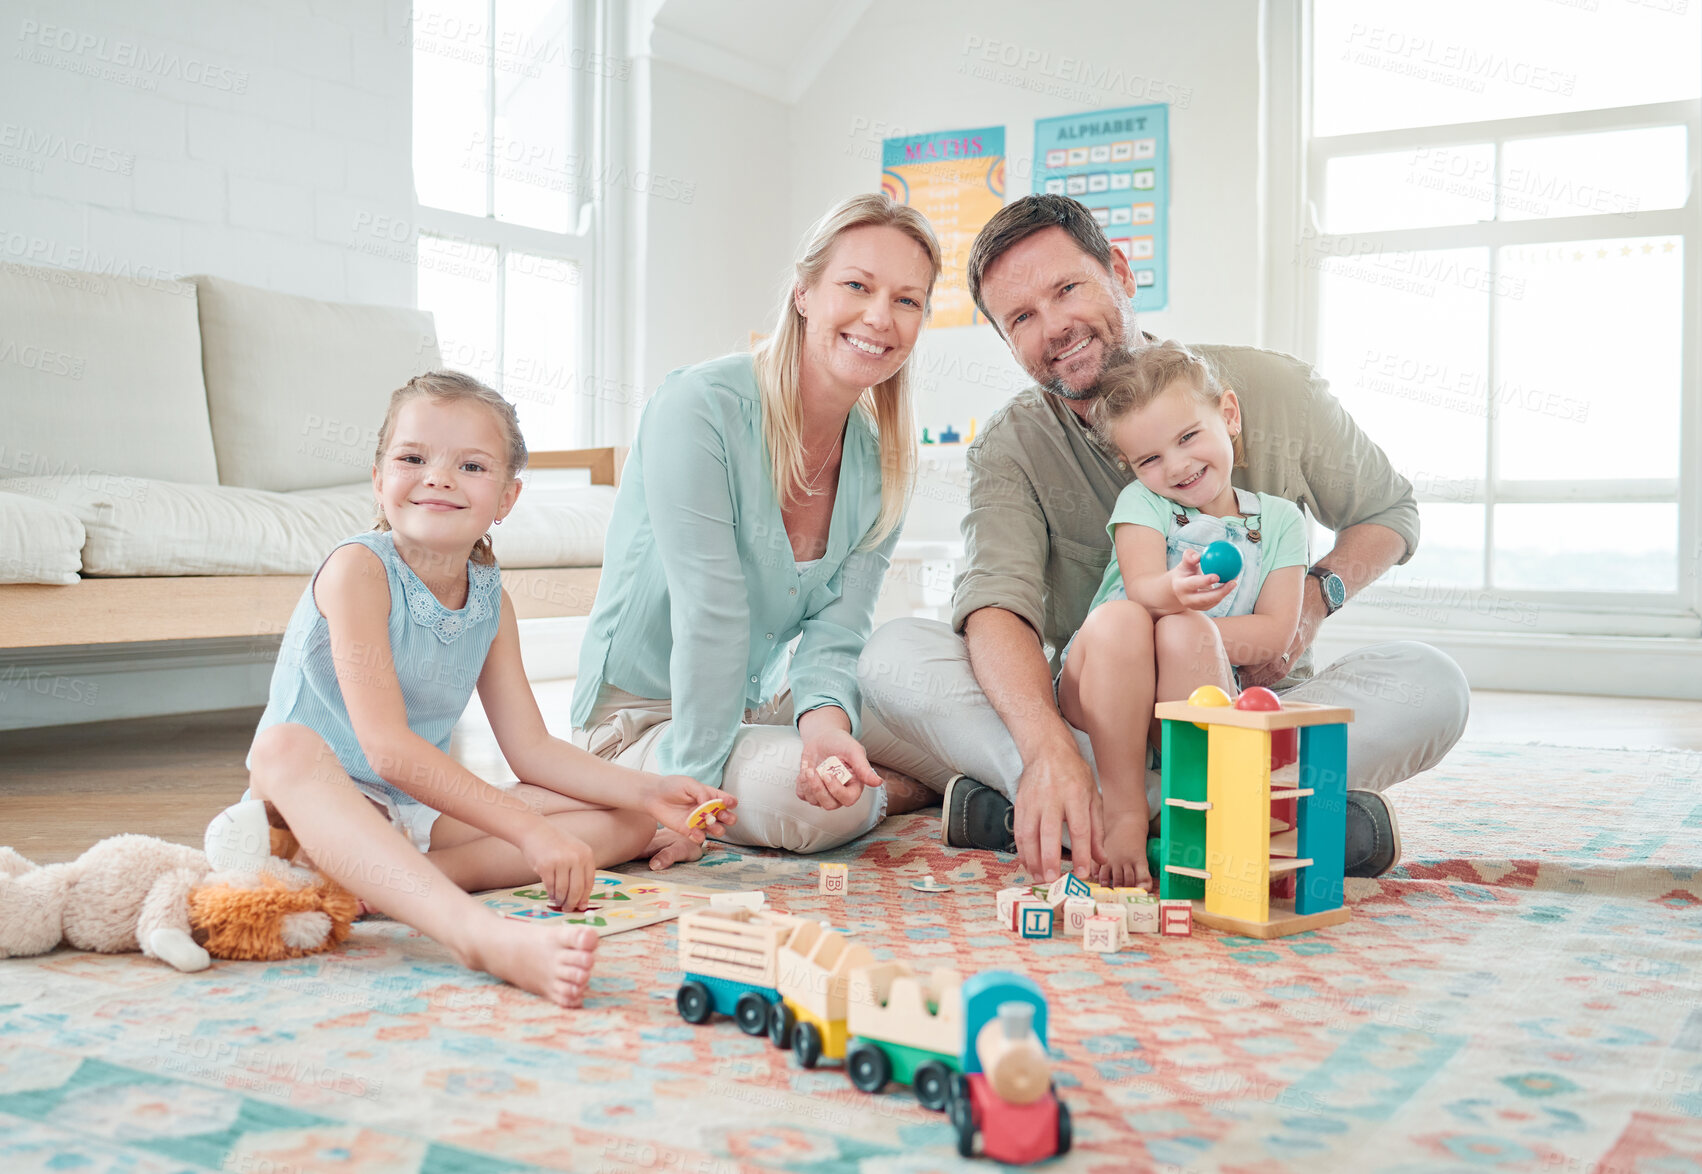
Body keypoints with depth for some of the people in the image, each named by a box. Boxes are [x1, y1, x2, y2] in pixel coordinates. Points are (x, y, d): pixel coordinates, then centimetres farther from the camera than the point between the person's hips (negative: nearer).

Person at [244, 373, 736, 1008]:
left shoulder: (491, 599, 4)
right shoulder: (359, 569, -17)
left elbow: (530, 747, 7)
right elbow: (386, 746, -26)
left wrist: (649, 791, -8)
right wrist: (528, 829, -32)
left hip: (420, 811, 7)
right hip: (320, 804, -7)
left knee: (627, 819, -3)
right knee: (286, 747, -40)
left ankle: (395, 883, -27)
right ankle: (484, 934, -62)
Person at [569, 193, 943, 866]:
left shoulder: (884, 460, -2)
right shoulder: (698, 407, -22)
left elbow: (835, 629, -9)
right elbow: (710, 616, -27)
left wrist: (824, 719, -30)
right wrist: (695, 786, -26)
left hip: (761, 706, 6)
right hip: (641, 719, -6)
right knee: (810, 801, -31)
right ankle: (905, 791, -1)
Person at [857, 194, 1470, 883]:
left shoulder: (1275, 391, -2)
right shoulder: (1009, 450, -4)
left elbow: (1388, 511, 14)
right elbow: (994, 604, -23)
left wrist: (1316, 593, -9)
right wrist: (1050, 750, -43)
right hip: (1083, 717, 0)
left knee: (1430, 683, -28)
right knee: (895, 657, -25)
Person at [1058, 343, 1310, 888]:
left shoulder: (1279, 520, 10)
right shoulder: (1141, 501, 5)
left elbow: (1275, 633, -2)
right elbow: (1142, 590, -14)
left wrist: (1189, 636, -15)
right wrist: (1172, 594, -39)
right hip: (1099, 693, 0)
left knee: (1185, 631, -32)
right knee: (1117, 620, -33)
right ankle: (1124, 815, -28)